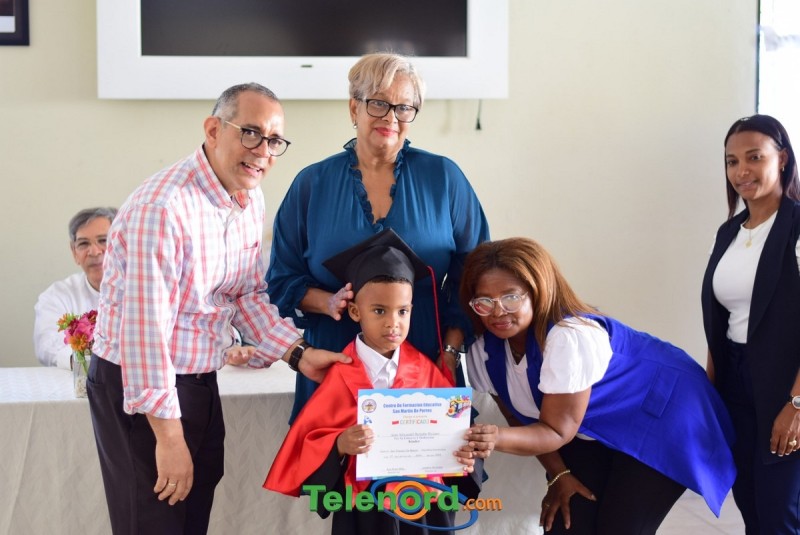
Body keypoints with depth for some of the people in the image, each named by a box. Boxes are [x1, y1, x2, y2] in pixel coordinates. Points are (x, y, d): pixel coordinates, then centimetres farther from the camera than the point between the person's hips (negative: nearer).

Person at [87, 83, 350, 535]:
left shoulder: (251, 200, 3)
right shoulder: (163, 207, -25)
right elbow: (145, 328, -26)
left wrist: (298, 353, -2)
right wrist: (169, 435, -22)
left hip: (200, 382, 8)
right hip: (140, 387, -8)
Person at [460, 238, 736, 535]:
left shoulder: (569, 337, -36)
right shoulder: (485, 353, -13)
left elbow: (557, 431, -31)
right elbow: (530, 421, -1)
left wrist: (498, 439, -45)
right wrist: (558, 474, -10)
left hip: (663, 415, -6)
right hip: (594, 430, 6)